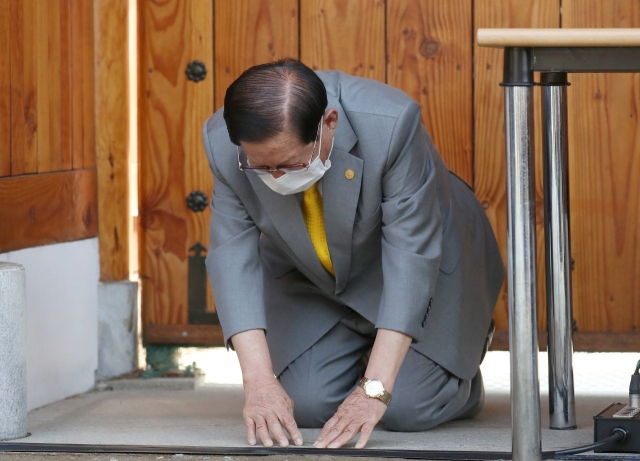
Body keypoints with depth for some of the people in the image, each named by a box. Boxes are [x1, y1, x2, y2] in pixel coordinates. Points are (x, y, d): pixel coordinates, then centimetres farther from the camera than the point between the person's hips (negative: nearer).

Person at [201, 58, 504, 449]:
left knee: (407, 408, -14)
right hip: (311, 279, 3)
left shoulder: (390, 124, -37)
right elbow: (233, 255, -23)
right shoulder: (223, 143, -26)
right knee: (306, 406, -10)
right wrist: (259, 382, -33)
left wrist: (375, 390, -37)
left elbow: (412, 252, -34)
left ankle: (464, 356, 17)